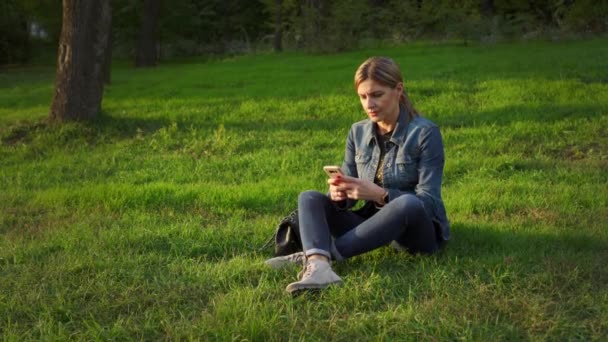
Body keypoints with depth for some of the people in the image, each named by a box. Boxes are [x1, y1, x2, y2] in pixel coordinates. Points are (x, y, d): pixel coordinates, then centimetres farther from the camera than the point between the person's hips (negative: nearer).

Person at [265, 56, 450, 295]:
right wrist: (339, 194, -22)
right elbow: (347, 197, 3)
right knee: (309, 198, -12)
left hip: (419, 230, -5)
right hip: (373, 224, 5)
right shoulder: (358, 132, 3)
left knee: (408, 204, -38)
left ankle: (316, 254, -32)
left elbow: (428, 201, -17)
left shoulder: (425, 133, -12)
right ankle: (318, 265, -44)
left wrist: (379, 194, -32)